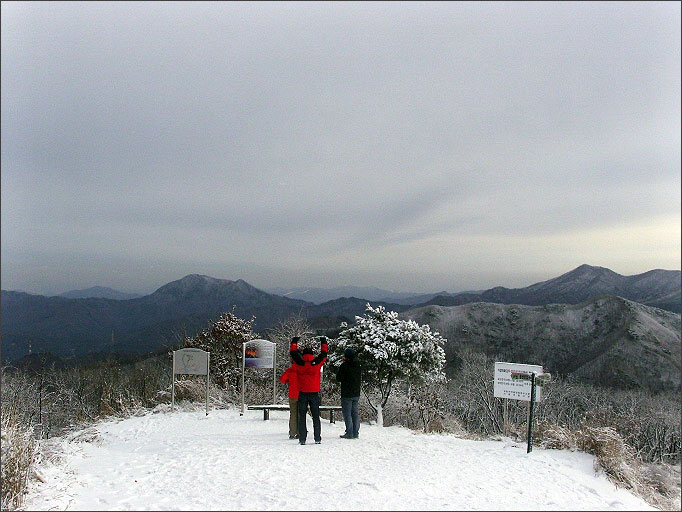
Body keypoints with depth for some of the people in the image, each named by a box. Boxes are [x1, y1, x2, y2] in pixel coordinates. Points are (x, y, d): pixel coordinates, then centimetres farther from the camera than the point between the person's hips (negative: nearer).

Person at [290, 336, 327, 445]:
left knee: (302, 417, 4)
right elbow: (323, 354, 15)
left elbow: (293, 353, 13)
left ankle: (302, 439, 0)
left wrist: (294, 342, 28)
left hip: (302, 393, 0)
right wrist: (323, 342, 29)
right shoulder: (317, 362, -3)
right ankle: (317, 438, 5)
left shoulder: (299, 363, -3)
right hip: (314, 393, 0)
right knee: (316, 416, 7)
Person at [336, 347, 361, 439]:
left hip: (347, 394, -6)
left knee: (347, 414, -2)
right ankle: (355, 433, 13)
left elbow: (339, 378, -10)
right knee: (355, 413, 12)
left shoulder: (344, 365, -14)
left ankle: (349, 433, -3)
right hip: (356, 393, 7)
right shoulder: (358, 365, 7)